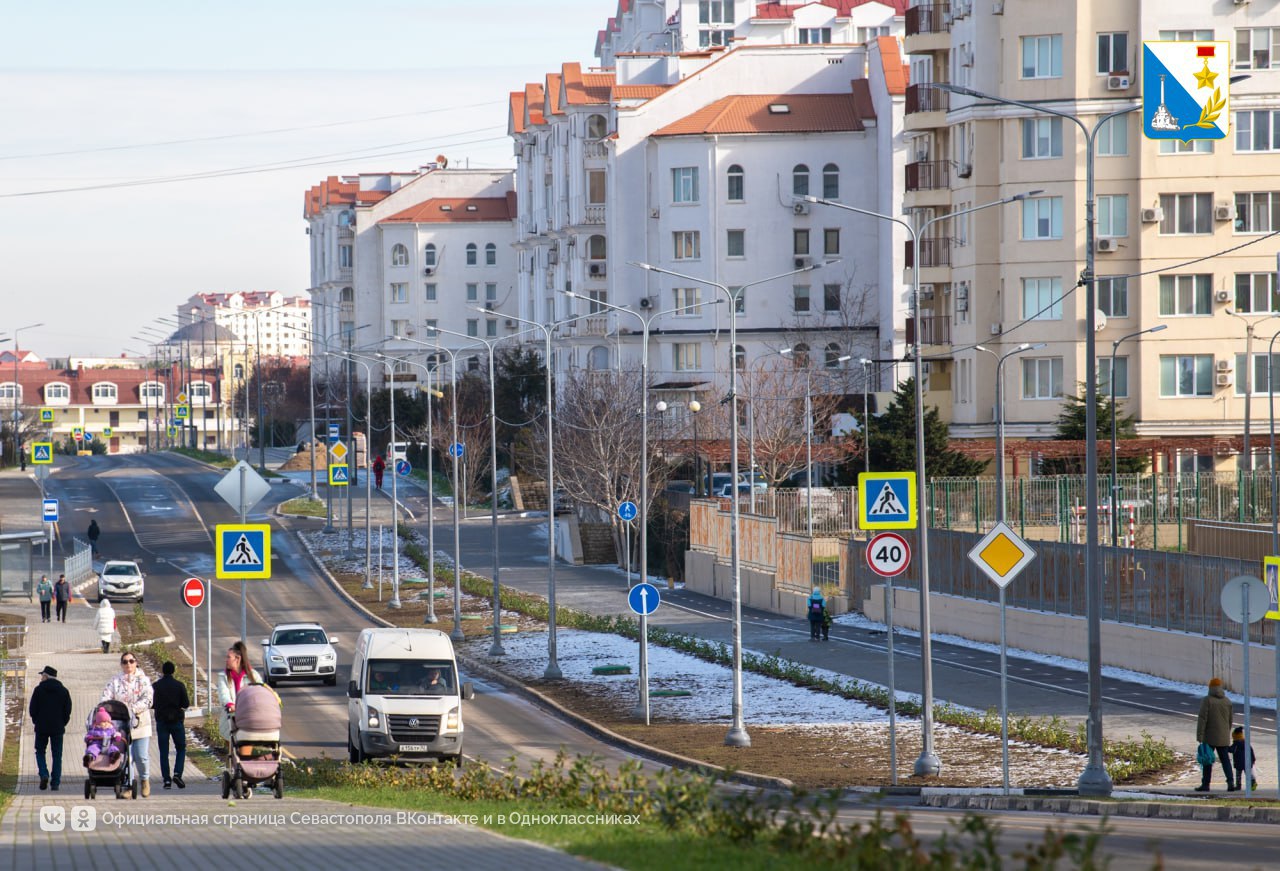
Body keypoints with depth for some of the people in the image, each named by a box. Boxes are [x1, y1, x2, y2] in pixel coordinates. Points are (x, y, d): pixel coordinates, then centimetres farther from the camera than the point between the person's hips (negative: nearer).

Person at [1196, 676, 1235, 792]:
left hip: (1209, 736, -4)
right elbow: (1230, 720, 14)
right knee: (1225, 759, 4)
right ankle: (1230, 783, -10)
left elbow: (1202, 718, -15)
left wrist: (1199, 735, -15)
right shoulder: (1227, 701, 6)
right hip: (1223, 737, 4)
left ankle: (1205, 784, 10)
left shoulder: (1206, 700, -9)